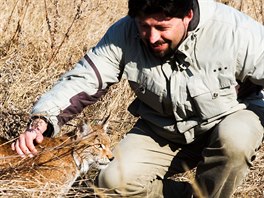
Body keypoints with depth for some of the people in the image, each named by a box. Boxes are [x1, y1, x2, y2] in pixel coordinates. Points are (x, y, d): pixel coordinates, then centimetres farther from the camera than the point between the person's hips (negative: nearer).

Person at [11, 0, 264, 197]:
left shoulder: (233, 30, -28)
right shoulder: (124, 34, -18)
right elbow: (84, 79, -15)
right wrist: (42, 121, -30)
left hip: (229, 117, -2)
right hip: (162, 132, 3)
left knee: (235, 137, -37)